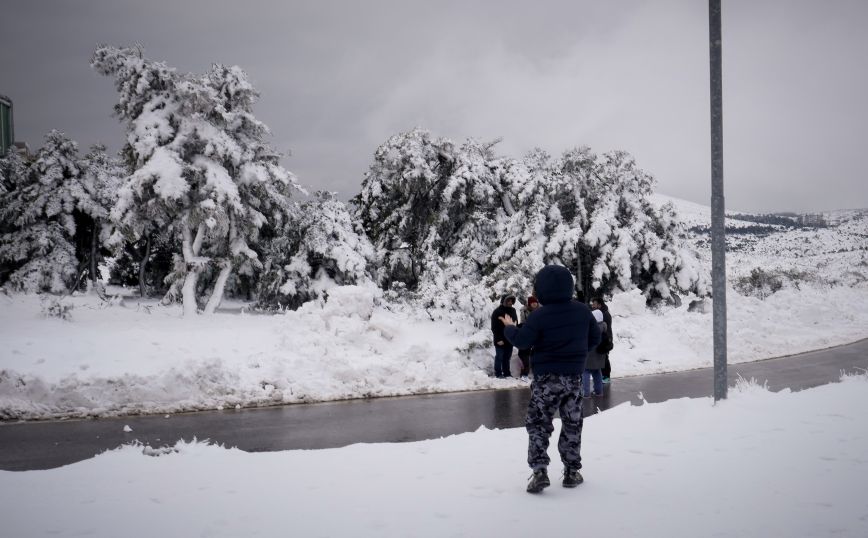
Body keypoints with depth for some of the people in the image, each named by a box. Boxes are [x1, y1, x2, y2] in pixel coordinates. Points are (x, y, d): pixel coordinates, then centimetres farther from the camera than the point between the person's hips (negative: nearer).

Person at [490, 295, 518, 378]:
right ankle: (498, 374, 5)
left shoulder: (513, 311, 11)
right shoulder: (497, 312, -9)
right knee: (499, 356, 0)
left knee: (507, 357, 10)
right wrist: (498, 339, -17)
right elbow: (494, 327, -12)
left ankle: (506, 373, 17)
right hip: (500, 340, -6)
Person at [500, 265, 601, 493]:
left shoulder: (539, 316, -16)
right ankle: (572, 472, 19)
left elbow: (521, 340, -11)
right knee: (572, 425, 14)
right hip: (574, 378, 4)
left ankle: (539, 471, -10)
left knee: (538, 425, 2)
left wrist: (509, 327, 9)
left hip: (546, 379, -4)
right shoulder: (582, 311, 1)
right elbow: (595, 338, 9)